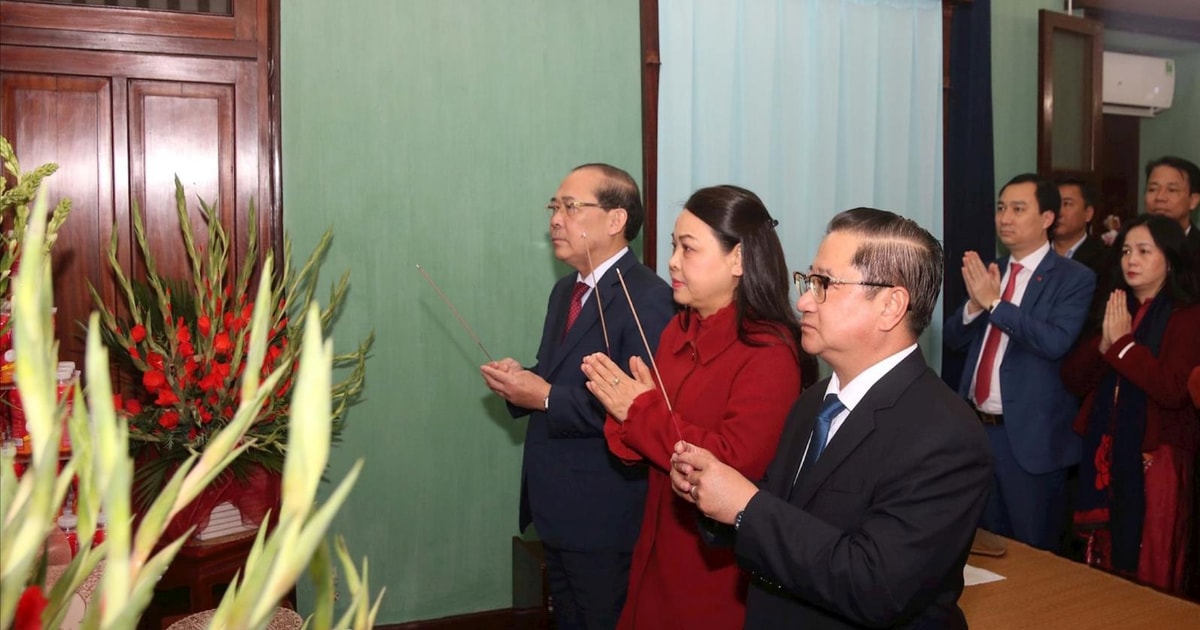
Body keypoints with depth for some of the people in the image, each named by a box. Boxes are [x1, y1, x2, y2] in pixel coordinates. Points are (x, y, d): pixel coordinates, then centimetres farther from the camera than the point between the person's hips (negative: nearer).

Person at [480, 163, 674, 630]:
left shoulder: (648, 299, -19)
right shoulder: (565, 290, 11)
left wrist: (547, 398, -24)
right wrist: (520, 382, -5)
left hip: (604, 514, -9)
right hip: (556, 505, 9)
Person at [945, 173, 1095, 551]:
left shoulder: (1074, 278, -8)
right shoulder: (988, 272, 10)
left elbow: (1055, 342, -23)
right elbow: (954, 339, 7)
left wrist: (993, 302, -23)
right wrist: (974, 304, -12)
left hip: (1029, 434, -5)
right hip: (976, 426, 6)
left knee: (1033, 553, 9)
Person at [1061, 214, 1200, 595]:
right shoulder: (1115, 310, 12)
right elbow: (1073, 380, 6)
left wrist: (1124, 343, -16)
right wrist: (1104, 344, -10)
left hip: (1154, 457, -6)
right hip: (1104, 452, 6)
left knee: (1149, 571, 5)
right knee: (1104, 564, 14)